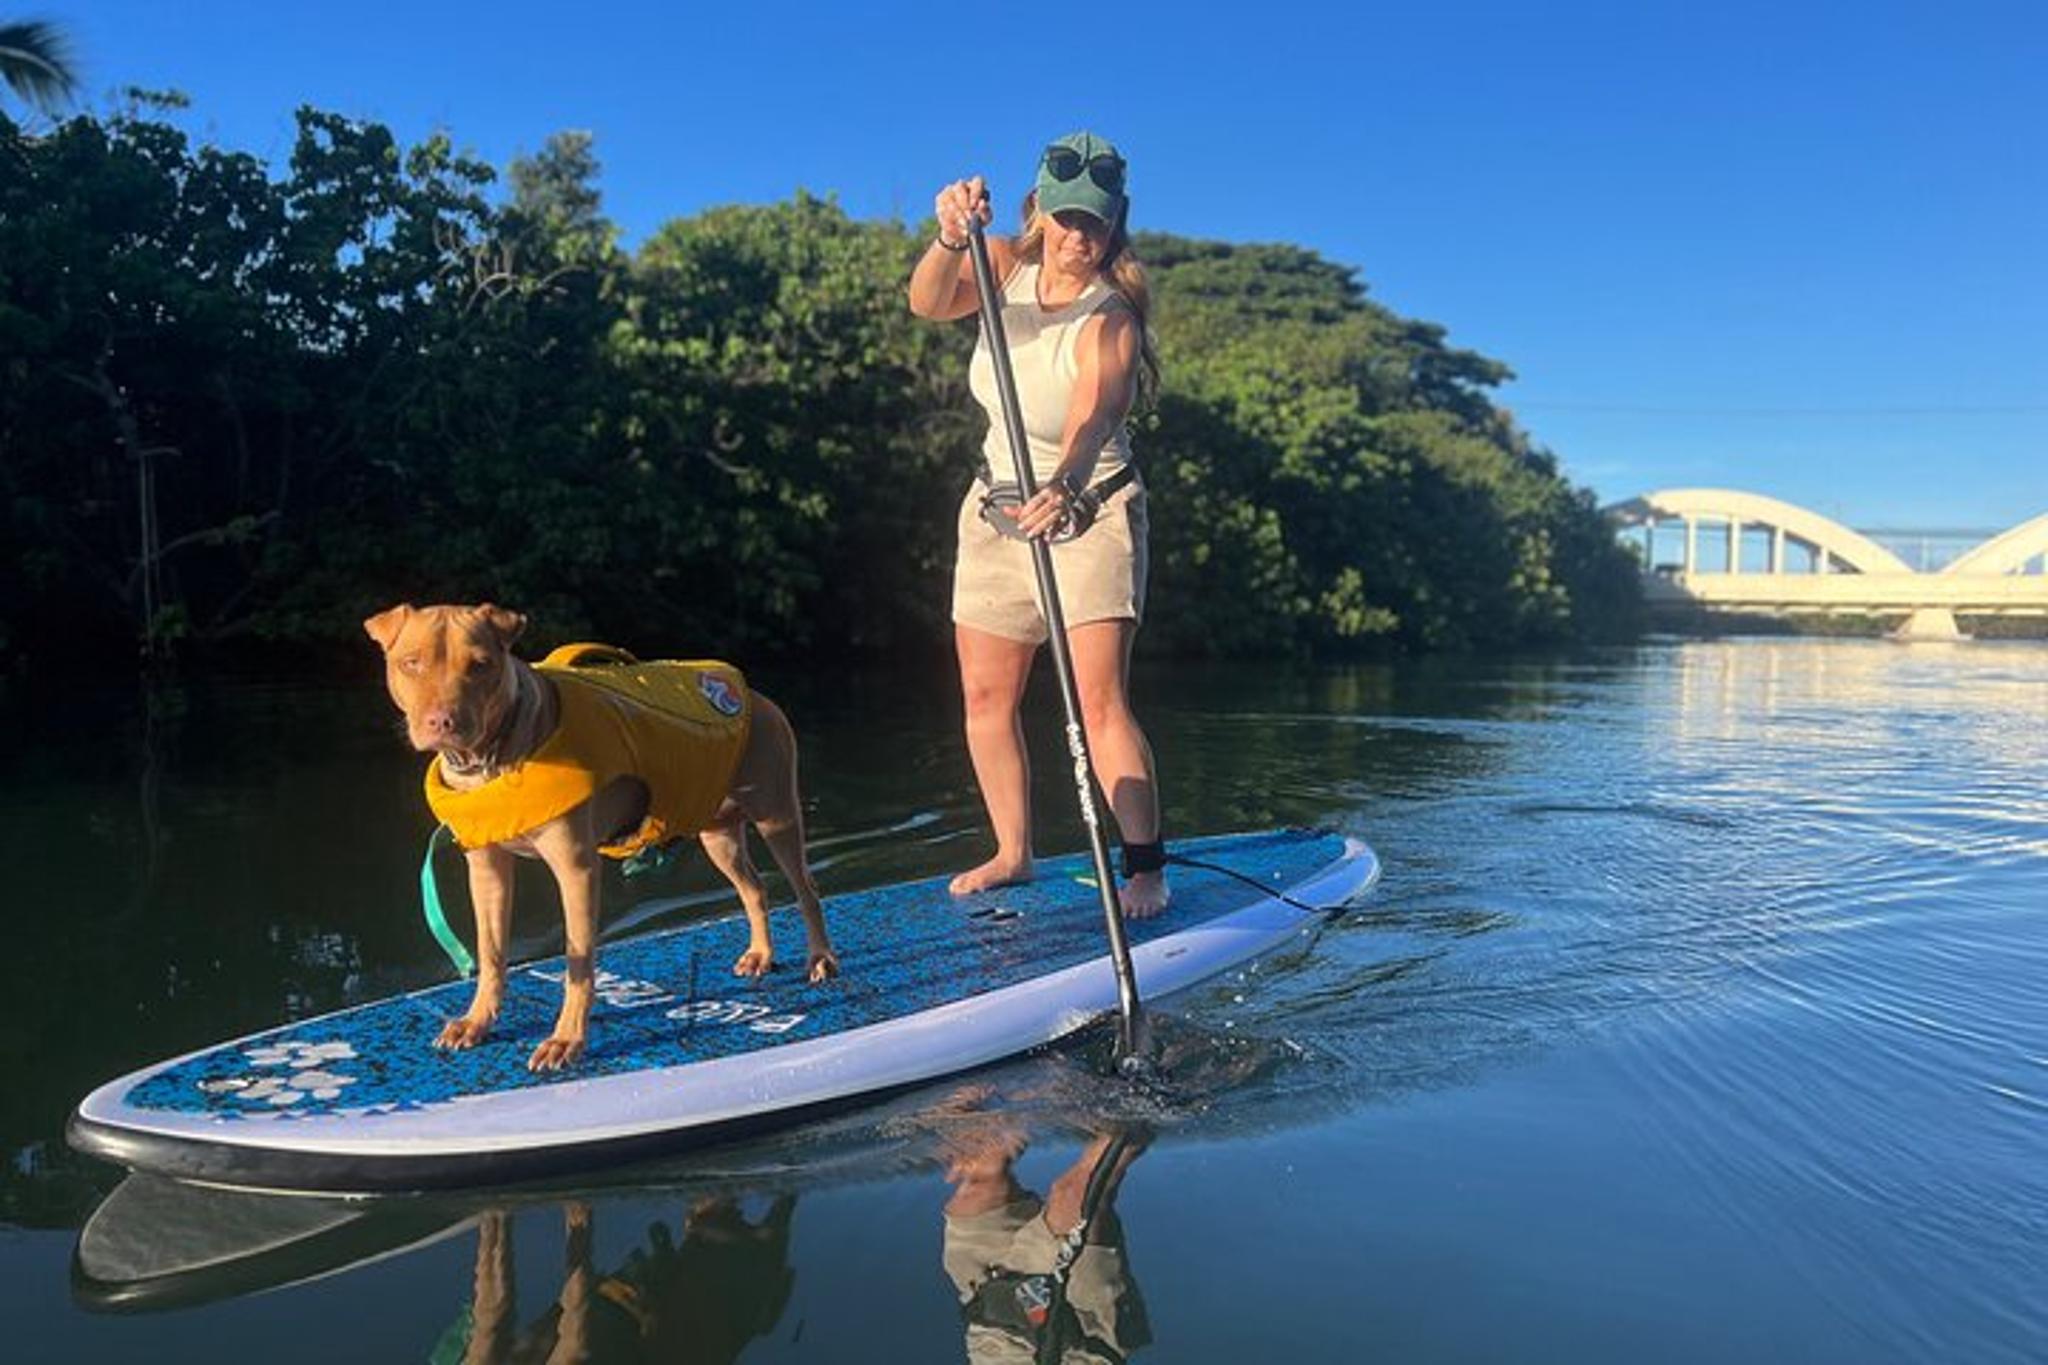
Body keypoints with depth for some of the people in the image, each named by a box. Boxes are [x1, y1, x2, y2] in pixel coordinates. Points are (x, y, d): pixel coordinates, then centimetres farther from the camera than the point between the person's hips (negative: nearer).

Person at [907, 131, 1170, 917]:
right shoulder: (1006, 269, -3)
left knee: (1100, 699, -16)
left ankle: (1145, 868, -9)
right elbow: (928, 303, -22)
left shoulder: (1109, 321, -19)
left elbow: (1090, 419, -37)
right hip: (998, 506, 6)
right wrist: (950, 238, -43)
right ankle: (1013, 853, 22)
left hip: (1090, 514, -6)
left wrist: (1063, 487, -58)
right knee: (985, 693, 8)